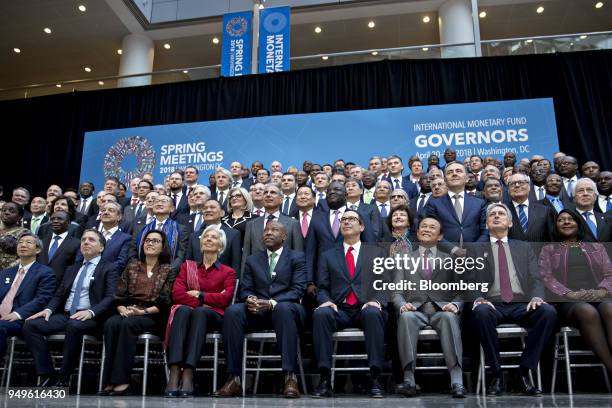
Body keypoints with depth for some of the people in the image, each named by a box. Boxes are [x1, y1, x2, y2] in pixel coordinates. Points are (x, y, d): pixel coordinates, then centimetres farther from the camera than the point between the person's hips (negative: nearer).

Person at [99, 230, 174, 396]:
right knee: (111, 323, -30)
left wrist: (143, 311, -15)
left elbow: (164, 302, -3)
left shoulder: (168, 270, 8)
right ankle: (109, 381, -30)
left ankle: (122, 381, -33)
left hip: (152, 316, -3)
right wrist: (122, 309, -9)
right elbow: (118, 296, 11)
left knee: (128, 324, -34)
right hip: (127, 313, 3)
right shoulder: (132, 266, 19)